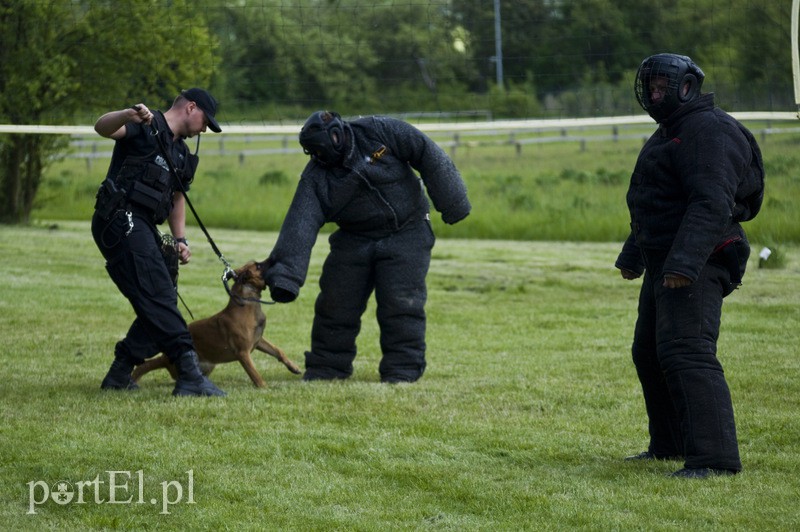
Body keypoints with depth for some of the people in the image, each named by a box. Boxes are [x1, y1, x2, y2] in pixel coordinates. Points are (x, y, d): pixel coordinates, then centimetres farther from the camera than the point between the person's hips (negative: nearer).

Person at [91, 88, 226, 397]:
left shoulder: (181, 153, 23)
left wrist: (180, 239, 15)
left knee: (161, 304, 9)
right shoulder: (146, 128, -3)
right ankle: (190, 376, -28)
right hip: (120, 221, -10)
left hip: (143, 229, 10)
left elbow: (177, 198, 30)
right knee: (158, 297, -19)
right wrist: (129, 115, -42)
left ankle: (118, 376, 18)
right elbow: (102, 127, -21)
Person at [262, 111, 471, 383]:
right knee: (335, 304, 5)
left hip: (406, 234, -4)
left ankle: (402, 370, -4)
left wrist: (452, 202, -13)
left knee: (401, 304, -11)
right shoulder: (316, 177, -8)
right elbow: (300, 225, -17)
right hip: (354, 239, 4)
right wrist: (285, 275, -27)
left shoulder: (378, 131, -15)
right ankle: (326, 367, 20)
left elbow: (429, 156, -12)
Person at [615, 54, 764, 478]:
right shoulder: (669, 132, 20)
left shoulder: (708, 130, -15)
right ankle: (669, 444, 31)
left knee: (686, 353, -21)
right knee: (649, 352, 18)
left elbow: (711, 203, -26)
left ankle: (714, 458, -25)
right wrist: (632, 256, 33)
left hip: (696, 266, -11)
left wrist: (685, 262, -34)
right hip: (663, 263, 11)